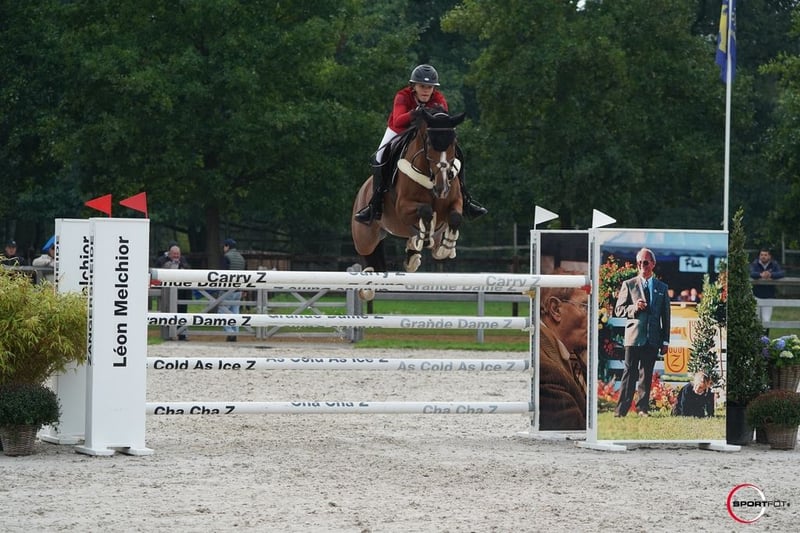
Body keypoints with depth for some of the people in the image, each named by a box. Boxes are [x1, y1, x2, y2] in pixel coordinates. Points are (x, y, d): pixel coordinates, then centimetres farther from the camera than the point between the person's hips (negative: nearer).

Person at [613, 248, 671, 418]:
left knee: (647, 375, 5)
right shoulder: (628, 285, 7)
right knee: (630, 373, -7)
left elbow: (666, 316, 12)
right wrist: (635, 307, -15)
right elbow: (619, 310, 5)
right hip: (634, 336, -2)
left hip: (653, 339, 2)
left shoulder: (662, 287, 13)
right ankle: (621, 409, -8)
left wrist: (665, 341, 8)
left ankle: (643, 408, 11)